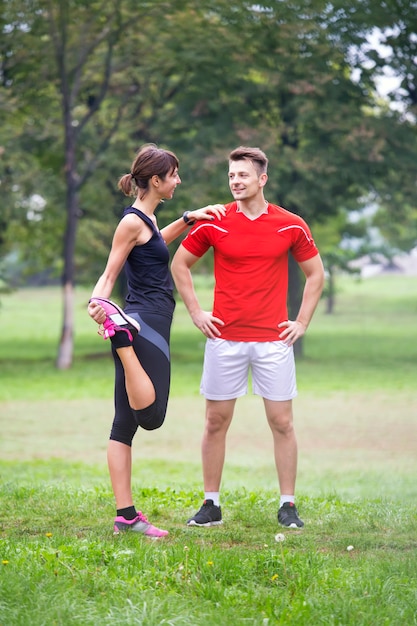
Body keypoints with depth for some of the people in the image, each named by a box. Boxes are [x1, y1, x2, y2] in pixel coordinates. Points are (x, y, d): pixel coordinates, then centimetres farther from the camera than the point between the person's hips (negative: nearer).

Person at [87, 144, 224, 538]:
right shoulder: (132, 222, -9)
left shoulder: (145, 218, 18)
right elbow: (110, 274, -12)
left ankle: (125, 515, 4)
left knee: (125, 423, 5)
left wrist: (188, 219, 35)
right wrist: (97, 302, -31)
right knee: (151, 414, -20)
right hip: (144, 323, -10)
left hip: (148, 326, 10)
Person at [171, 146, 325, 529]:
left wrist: (302, 322, 5)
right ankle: (211, 505, 13)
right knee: (216, 422, 4)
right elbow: (180, 264, 12)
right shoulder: (213, 224, 0)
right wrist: (196, 313, 5)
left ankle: (288, 507, 10)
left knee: (282, 423, 1)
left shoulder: (291, 225, 0)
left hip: (274, 339, 0)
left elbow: (315, 273, 12)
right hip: (224, 339, 0)